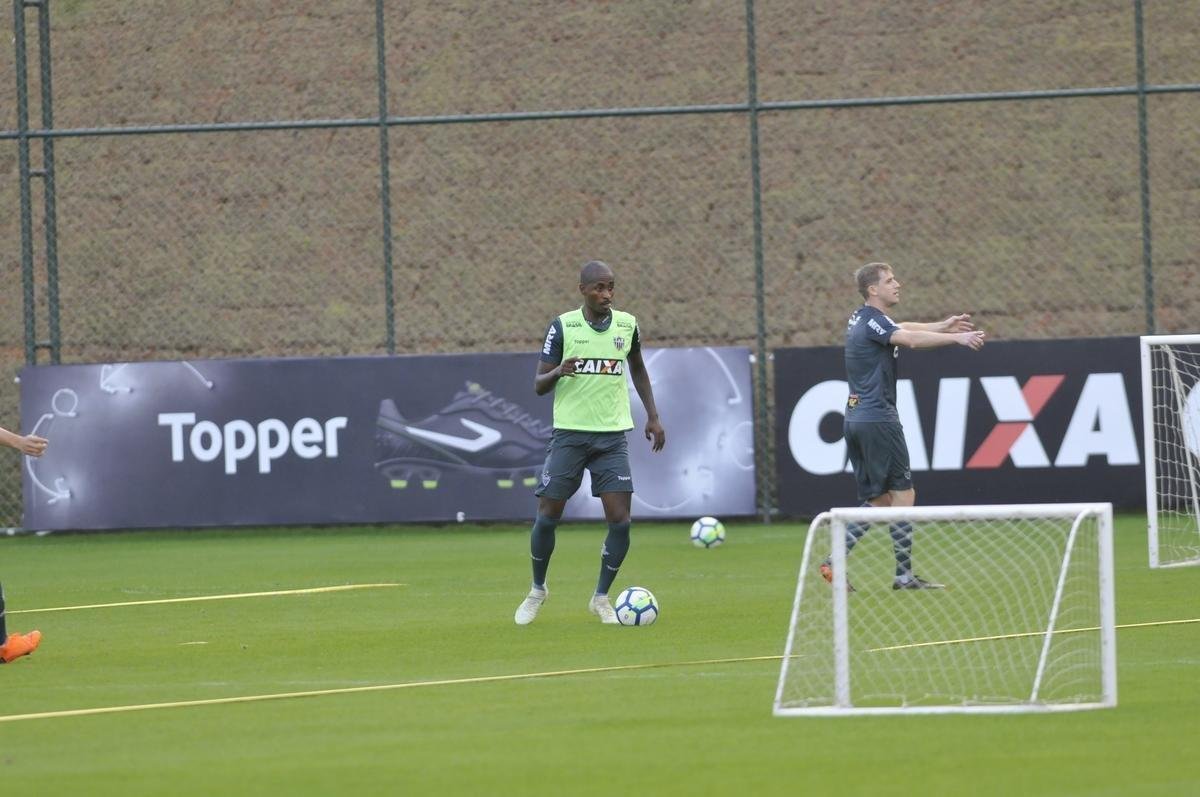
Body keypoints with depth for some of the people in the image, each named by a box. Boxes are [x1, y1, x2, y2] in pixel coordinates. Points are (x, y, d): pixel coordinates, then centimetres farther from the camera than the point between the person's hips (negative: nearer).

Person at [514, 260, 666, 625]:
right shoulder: (562, 326, -5)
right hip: (569, 433, -2)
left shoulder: (627, 325, 4)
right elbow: (539, 385, -3)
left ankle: (601, 597, 8)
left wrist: (652, 416, 18)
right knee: (547, 516, -2)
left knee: (620, 520, -9)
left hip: (612, 435, 2)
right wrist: (558, 372, -25)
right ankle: (537, 591, 21)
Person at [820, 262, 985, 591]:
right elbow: (910, 338, -28)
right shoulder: (872, 320, -12)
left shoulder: (860, 319, 17)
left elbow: (905, 329, 22)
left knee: (878, 500, 12)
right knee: (903, 493, -4)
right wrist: (957, 338, -32)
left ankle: (835, 560, 1)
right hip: (878, 419, -9)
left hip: (856, 419, 9)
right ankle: (904, 574, -3)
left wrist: (943, 326, 10)